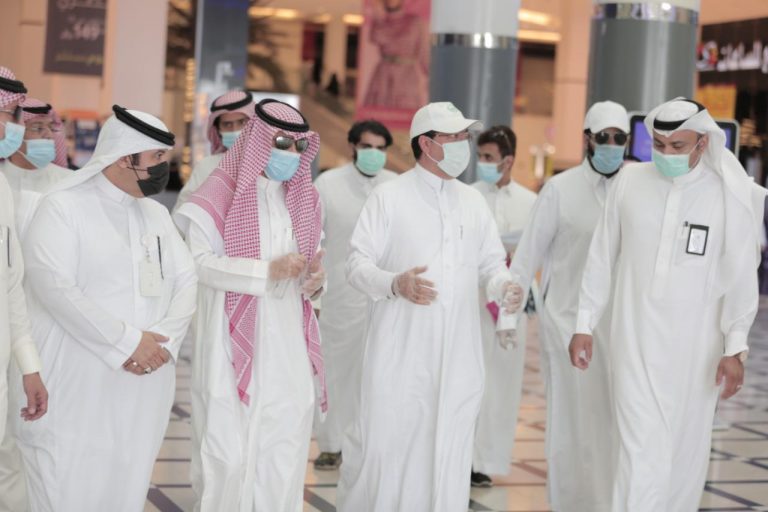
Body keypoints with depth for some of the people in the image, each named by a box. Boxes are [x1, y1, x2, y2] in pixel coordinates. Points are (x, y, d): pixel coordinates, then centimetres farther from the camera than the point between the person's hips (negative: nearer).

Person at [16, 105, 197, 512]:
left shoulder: (157, 215, 16)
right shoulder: (63, 207, -5)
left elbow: (187, 282, 10)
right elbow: (54, 286, -16)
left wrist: (165, 340, -10)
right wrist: (126, 342, -17)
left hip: (142, 392, 6)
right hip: (76, 391, -6)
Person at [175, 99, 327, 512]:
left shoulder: (304, 199, 14)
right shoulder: (219, 196, -4)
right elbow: (199, 263, -13)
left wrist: (314, 280, -4)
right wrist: (268, 270, -20)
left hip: (288, 349, 5)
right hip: (233, 345, -5)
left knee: (283, 456, 4)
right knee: (227, 454, -3)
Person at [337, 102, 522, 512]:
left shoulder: (473, 201, 14)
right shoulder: (389, 197, -2)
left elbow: (490, 262, 17)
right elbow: (357, 264, -5)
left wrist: (502, 287, -5)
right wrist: (396, 283, -25)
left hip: (458, 354, 4)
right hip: (400, 351, -4)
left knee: (449, 452, 6)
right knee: (385, 444, -3)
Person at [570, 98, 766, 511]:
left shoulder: (729, 195, -6)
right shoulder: (629, 182, 0)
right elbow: (602, 259, 7)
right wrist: (584, 325, 7)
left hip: (696, 346, 0)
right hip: (636, 338, 0)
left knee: (686, 449, 9)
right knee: (642, 447, -7)